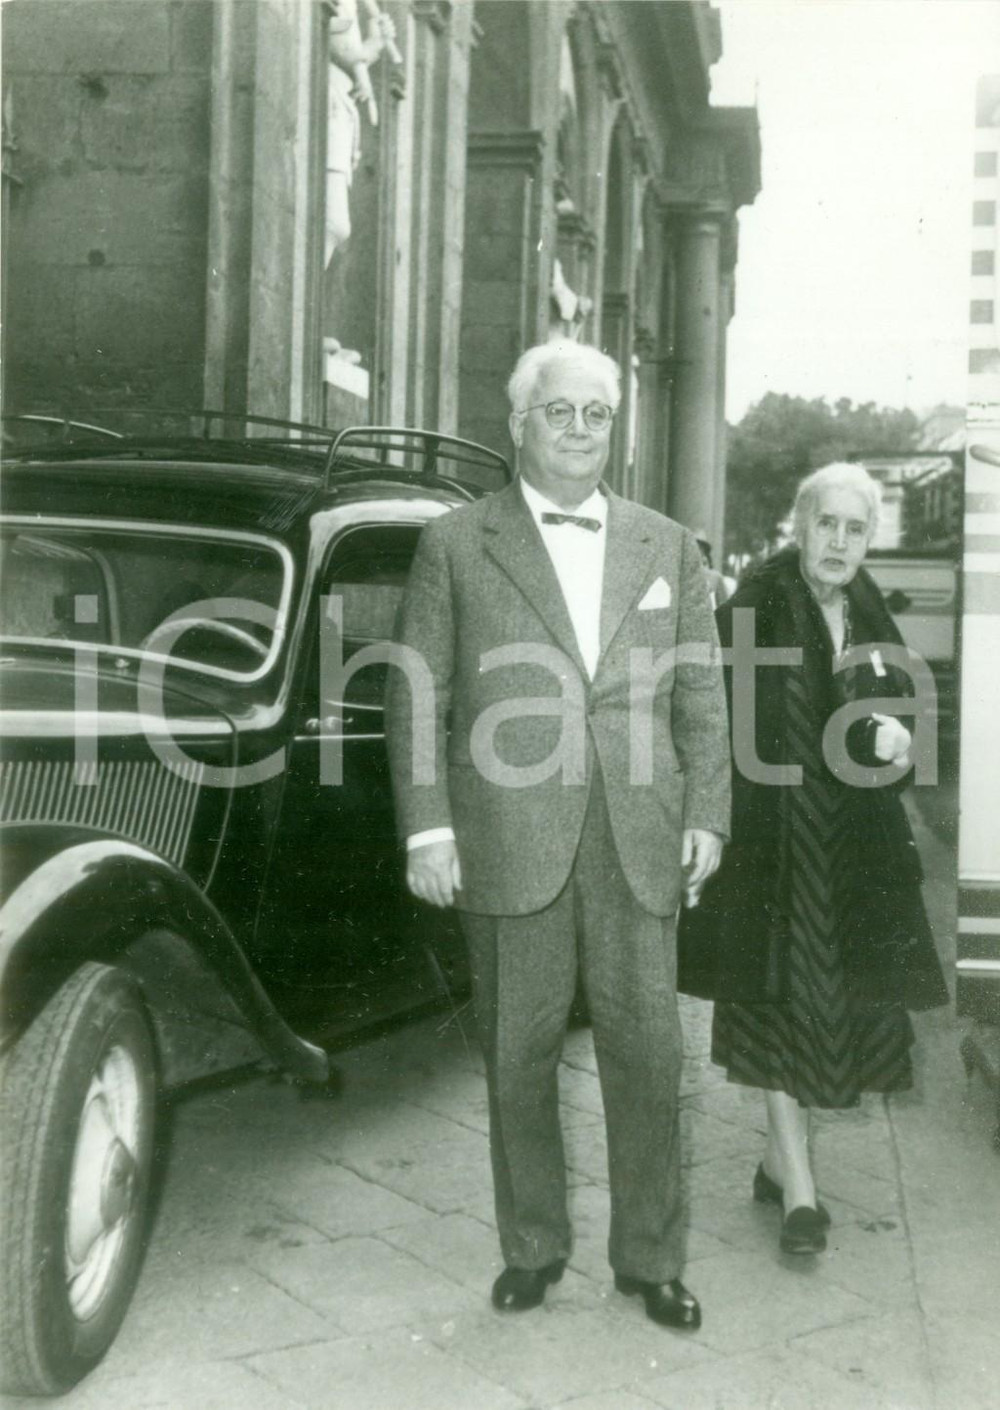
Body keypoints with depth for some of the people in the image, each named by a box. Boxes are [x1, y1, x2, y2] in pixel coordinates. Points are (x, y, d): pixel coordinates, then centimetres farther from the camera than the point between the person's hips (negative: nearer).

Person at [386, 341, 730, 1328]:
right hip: (509, 845, -2)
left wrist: (705, 814, 5)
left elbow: (700, 694, 13)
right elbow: (415, 695, 1)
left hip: (637, 843, 2)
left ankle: (649, 1259, 22)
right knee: (518, 1054, 8)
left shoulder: (666, 547, 12)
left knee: (647, 1051, 5)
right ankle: (532, 1249, 25)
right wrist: (427, 828, -5)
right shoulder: (455, 546, 4)